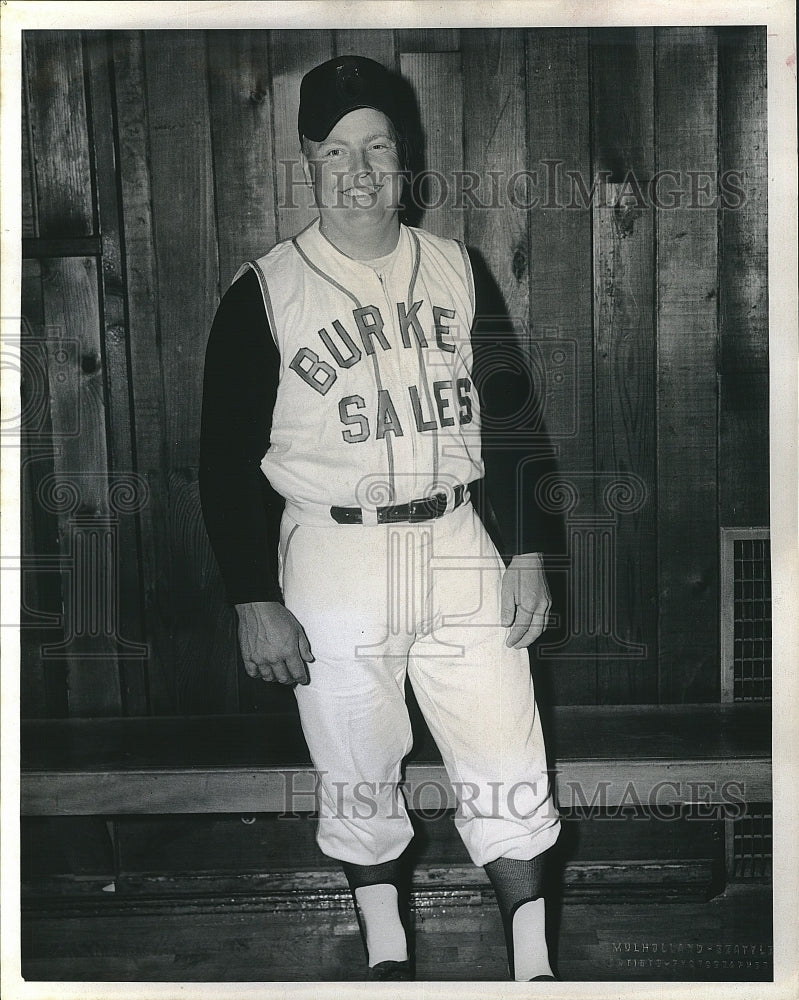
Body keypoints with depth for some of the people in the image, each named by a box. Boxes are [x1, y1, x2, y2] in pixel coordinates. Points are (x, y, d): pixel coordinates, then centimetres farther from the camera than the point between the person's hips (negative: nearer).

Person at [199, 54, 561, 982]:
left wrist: (526, 552, 5)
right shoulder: (264, 294, -5)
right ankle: (386, 954, 28)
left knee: (509, 773, 2)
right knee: (358, 779, 8)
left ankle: (532, 967, 15)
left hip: (461, 548, 2)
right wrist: (255, 601, -8)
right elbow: (228, 458, -3)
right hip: (334, 562, -2)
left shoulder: (456, 270, 6)